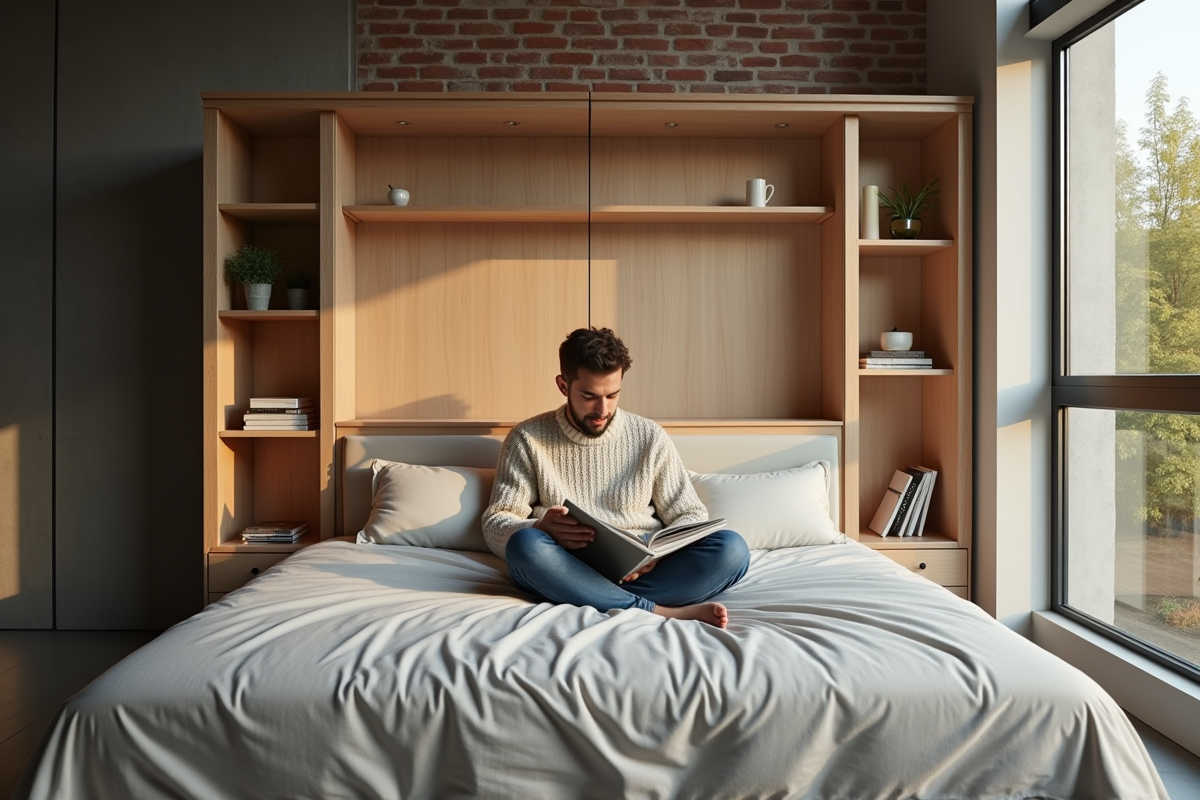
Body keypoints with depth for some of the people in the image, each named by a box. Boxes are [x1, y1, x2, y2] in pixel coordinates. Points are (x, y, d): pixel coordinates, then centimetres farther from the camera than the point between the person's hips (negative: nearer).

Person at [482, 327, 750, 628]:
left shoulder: (649, 437, 9)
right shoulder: (528, 439, 5)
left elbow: (691, 515, 10)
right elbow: (495, 523, 1)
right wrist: (540, 529, -23)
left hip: (643, 572, 2)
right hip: (568, 572, -1)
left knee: (731, 548, -23)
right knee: (525, 545, -34)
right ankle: (660, 612, -32)